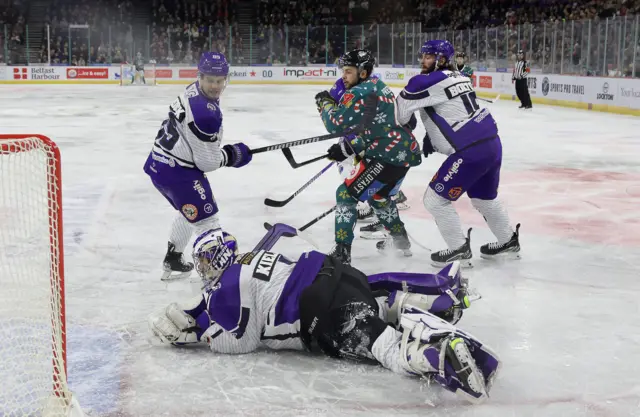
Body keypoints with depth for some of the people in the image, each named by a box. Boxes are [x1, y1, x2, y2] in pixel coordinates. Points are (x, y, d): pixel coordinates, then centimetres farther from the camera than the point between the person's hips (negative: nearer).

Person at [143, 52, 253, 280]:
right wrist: (233, 154, -4)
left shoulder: (193, 91, 2)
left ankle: (172, 261, 44)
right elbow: (207, 161, -21)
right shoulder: (207, 114, -27)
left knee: (190, 209, 30)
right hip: (177, 172, -10)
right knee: (206, 219, -1)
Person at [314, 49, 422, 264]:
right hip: (405, 151, 10)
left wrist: (325, 102, 1)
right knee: (378, 195, 30)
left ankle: (341, 252, -6)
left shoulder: (359, 93, -13)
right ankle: (400, 240, 42)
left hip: (388, 155, -10)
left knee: (346, 194, -3)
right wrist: (348, 148, 14)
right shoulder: (377, 86, 18)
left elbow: (335, 124, -18)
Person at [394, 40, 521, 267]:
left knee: (435, 199, 2)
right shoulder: (458, 77, 15)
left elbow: (399, 114, -5)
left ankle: (459, 250, 9)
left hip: (471, 151, -9)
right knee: (484, 198, 28)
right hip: (492, 143, 9)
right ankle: (508, 242, 42)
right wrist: (432, 136, 15)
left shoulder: (426, 82, -10)